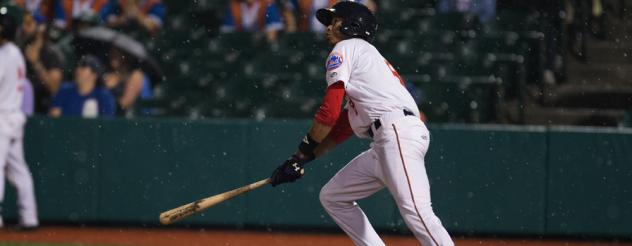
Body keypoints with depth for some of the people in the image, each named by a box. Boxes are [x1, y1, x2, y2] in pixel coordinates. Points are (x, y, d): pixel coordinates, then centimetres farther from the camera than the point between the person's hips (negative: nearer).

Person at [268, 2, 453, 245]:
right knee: (332, 196, 16)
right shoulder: (368, 55, 33)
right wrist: (301, 160, 23)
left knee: (414, 209, -24)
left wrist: (303, 151, 6)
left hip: (398, 132, -10)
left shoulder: (346, 48, 6)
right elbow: (344, 126, 28)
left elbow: (329, 113, -3)